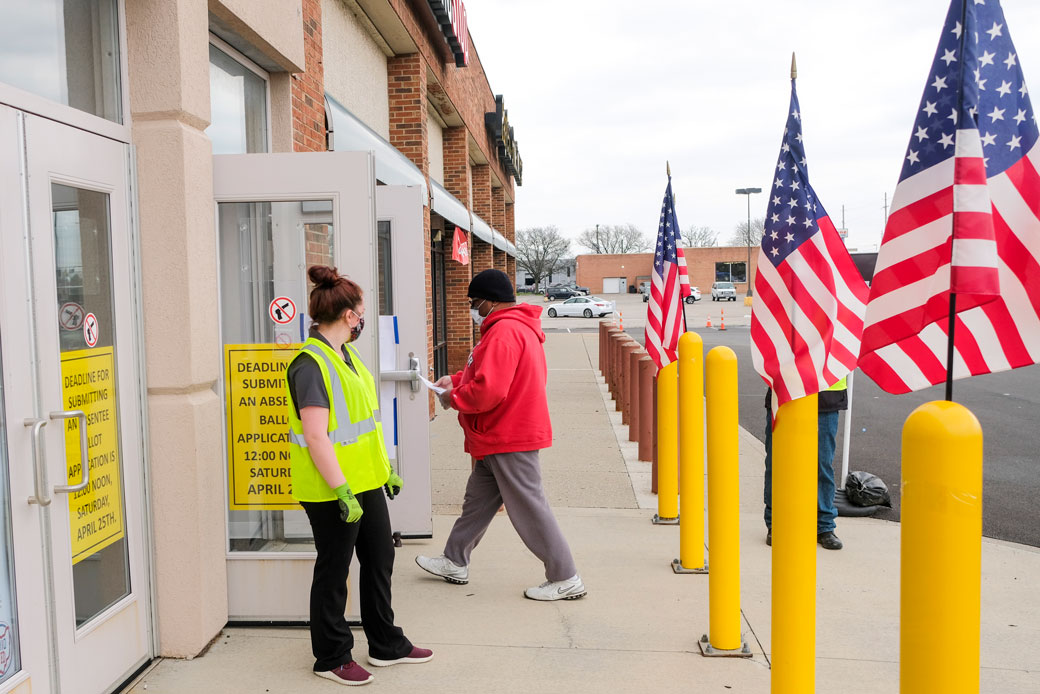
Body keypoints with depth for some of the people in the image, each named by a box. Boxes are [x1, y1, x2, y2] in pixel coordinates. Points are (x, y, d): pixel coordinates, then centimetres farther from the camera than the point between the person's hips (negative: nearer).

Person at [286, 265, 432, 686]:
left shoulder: (345, 355, 12)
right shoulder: (311, 364, -19)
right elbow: (316, 436, -24)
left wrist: (385, 468, 19)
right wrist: (343, 491, -24)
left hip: (366, 482, 10)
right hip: (332, 491, -10)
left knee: (380, 560, 17)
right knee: (333, 572, 6)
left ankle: (386, 646, 33)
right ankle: (331, 658, 23)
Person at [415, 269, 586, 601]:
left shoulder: (504, 331, -22)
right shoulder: (517, 326, 14)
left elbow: (489, 390, -29)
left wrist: (453, 398, -12)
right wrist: (456, 379, 14)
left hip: (510, 439, -11)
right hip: (502, 437, 11)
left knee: (529, 509, -3)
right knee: (477, 499, 20)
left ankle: (566, 579, 7)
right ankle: (455, 562, 34)